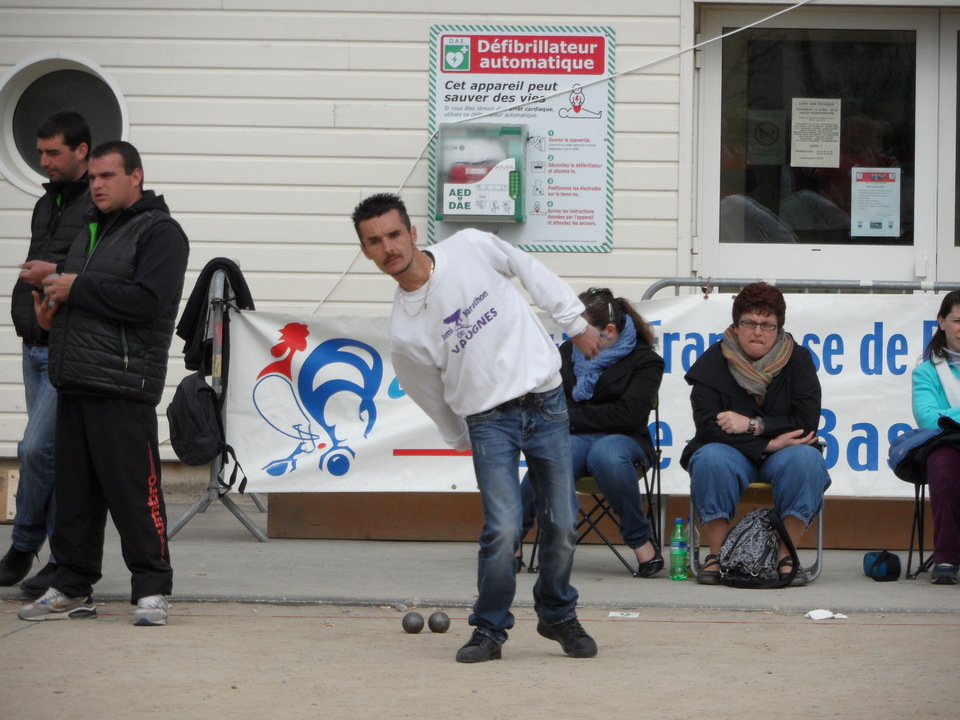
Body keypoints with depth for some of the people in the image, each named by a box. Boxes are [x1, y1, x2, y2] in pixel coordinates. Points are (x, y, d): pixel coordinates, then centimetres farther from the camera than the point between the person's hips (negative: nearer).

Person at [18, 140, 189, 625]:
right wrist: (51, 311, 8)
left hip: (124, 387, -8)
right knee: (75, 490, 9)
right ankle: (72, 589, 14)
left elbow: (148, 300, -18)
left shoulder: (158, 233, -4)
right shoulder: (90, 232, 22)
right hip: (74, 384, 8)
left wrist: (77, 289, -13)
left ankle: (151, 590, -3)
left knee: (134, 491, -8)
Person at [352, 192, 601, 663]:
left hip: (545, 401, 2)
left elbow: (529, 271, 11)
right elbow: (436, 403, 6)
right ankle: (489, 629, 3)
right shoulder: (404, 334, -8)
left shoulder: (472, 248, -6)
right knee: (502, 530, -17)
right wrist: (466, 444, 13)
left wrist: (575, 322, 13)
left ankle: (558, 616, 27)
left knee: (562, 527, 3)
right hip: (487, 417, -2)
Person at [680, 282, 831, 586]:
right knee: (710, 458, -35)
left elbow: (806, 423, -10)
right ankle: (716, 555, -26)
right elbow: (708, 427, -13)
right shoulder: (712, 363, -2)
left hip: (778, 457, 1)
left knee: (807, 459, -33)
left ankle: (786, 557, -27)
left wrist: (753, 424, -19)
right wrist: (769, 443, -19)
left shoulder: (798, 359, 0)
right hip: (733, 454, -1)